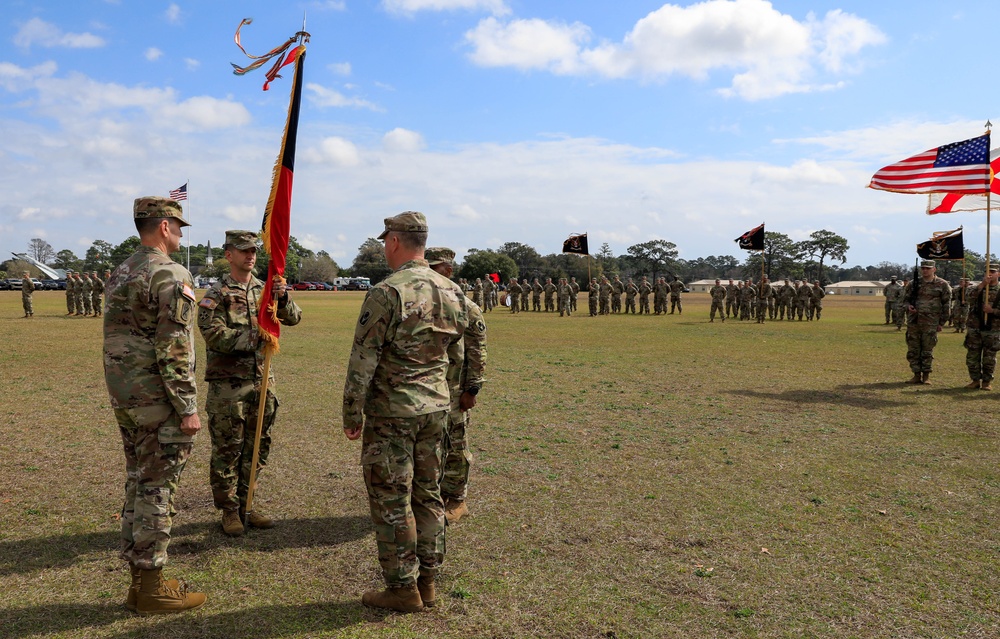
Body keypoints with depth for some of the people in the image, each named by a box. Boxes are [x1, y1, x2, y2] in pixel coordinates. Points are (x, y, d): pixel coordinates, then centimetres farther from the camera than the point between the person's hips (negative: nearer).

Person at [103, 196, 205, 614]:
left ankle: (139, 580, 25)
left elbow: (117, 339, 17)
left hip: (124, 399, 9)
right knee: (156, 490, -1)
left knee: (138, 485, 15)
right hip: (158, 402, -9)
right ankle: (152, 588, 9)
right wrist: (188, 408, -17)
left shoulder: (120, 273, 13)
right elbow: (175, 351, -21)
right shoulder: (171, 276, -16)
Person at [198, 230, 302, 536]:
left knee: (258, 447, 12)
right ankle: (230, 511, 15)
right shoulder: (217, 294, -5)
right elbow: (213, 334, -16)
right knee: (227, 449, 3)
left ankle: (246, 504, 26)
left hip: (262, 380, 5)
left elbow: (294, 317, -1)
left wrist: (282, 297, -19)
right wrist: (251, 338, -20)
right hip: (228, 383, -5)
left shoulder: (265, 290, 10)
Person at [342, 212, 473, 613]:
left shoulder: (386, 293, -16)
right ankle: (427, 581, 24)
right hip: (437, 407, 7)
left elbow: (363, 360, -15)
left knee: (391, 500, 4)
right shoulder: (452, 291, 6)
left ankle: (402, 588, 12)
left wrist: (352, 415, -7)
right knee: (428, 495, 15)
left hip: (392, 411, -7)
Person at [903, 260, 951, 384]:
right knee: (913, 350, 5)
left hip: (930, 323, -3)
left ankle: (926, 376, 10)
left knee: (927, 350, 1)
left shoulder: (942, 285, 0)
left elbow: (946, 305, 1)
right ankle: (917, 375, 15)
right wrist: (908, 306, -5)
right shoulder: (914, 284, 9)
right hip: (913, 322, 4)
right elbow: (906, 298, 19)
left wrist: (942, 322, -2)